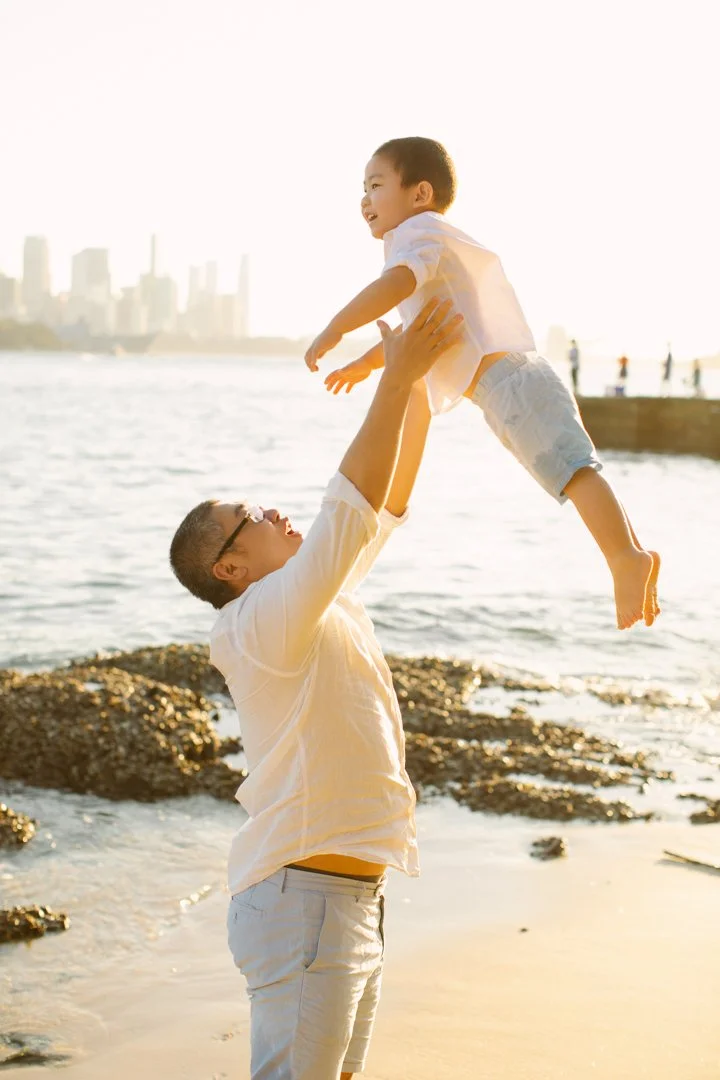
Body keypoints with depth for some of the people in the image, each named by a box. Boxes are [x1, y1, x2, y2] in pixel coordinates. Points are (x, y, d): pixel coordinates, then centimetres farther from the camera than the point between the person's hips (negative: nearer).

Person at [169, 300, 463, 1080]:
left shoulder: (325, 603, 11)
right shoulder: (261, 624, -16)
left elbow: (386, 505, 16)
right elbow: (350, 510, -27)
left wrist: (418, 398, 9)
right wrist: (395, 378, -25)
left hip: (353, 902, 10)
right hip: (302, 907, -10)